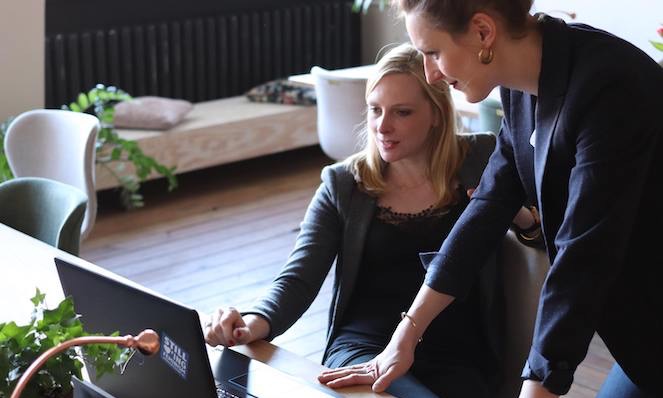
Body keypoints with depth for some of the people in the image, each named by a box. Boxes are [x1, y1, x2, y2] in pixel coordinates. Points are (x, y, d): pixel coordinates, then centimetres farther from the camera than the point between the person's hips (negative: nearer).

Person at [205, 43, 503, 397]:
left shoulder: (481, 161, 7)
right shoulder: (343, 185, 8)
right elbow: (298, 278, 0)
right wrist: (255, 323, -20)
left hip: (455, 357, 1)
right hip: (363, 346, -1)